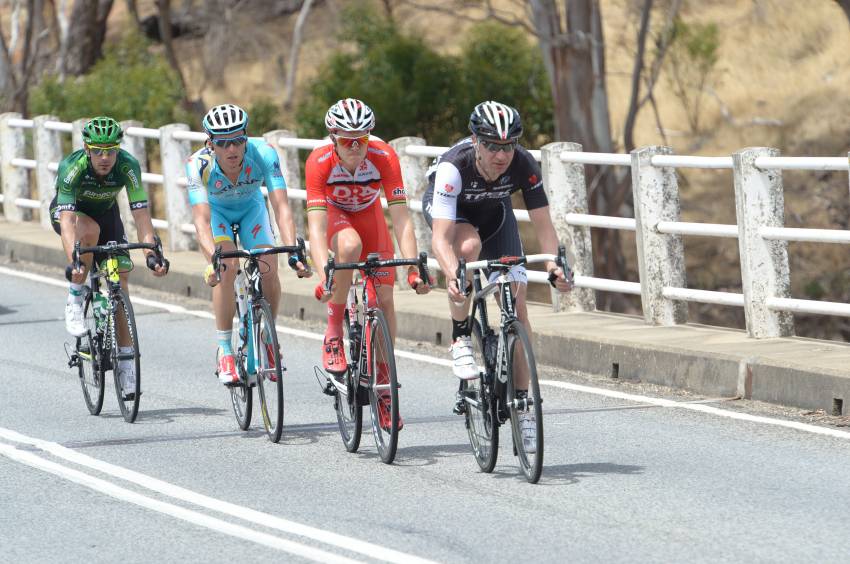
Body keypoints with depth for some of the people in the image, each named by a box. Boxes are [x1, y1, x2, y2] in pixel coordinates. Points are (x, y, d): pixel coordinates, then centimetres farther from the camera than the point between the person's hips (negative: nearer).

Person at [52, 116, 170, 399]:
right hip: (67, 212, -2)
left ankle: (125, 363, -1)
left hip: (106, 213, 2)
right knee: (90, 230, -37)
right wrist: (73, 261, -57)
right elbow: (68, 219, -44)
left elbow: (141, 214, -34)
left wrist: (151, 254, -47)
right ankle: (75, 300, -18)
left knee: (120, 282, -8)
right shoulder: (72, 167, -36)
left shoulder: (128, 166, -30)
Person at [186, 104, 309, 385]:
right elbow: (201, 221, -44)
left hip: (251, 208, 1)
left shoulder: (263, 153, -35)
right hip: (216, 211, -1)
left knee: (269, 269, -18)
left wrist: (293, 252, -53)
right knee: (227, 268, -26)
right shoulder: (199, 164, -36)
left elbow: (281, 206, -40)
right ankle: (225, 350, -13)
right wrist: (213, 260, -61)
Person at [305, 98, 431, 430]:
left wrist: (413, 268, -43)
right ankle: (333, 334, -22)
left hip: (369, 214, 2)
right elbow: (316, 227, -41)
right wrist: (324, 276, -53)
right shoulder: (320, 162, -34)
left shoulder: (384, 157, -31)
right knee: (350, 245, -37)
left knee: (384, 298, -8)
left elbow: (400, 218, -33)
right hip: (334, 215, -2)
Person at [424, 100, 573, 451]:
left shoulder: (524, 165, -32)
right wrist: (452, 276, -62)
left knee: (516, 300, -9)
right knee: (469, 246, -37)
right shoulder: (454, 166, -40)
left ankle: (522, 400, -1)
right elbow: (441, 238, -45)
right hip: (447, 209, -3)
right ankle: (461, 339, -17)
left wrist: (554, 267, -43)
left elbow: (543, 225, -26)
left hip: (493, 211, 3)